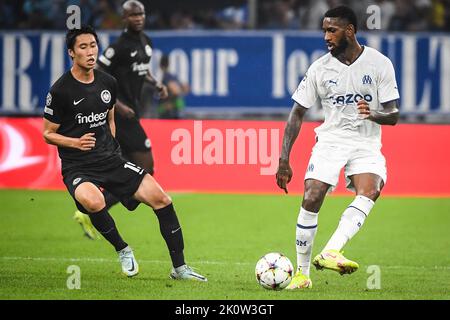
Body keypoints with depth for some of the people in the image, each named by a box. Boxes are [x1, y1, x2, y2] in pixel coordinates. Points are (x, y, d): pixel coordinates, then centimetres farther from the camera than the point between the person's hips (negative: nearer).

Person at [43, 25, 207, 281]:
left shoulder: (108, 83, 8)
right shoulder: (61, 91, -9)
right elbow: (48, 134, -2)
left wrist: (110, 150, 12)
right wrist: (76, 142, -18)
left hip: (111, 160, 5)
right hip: (78, 167, -5)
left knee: (160, 197, -10)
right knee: (93, 201, -39)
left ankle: (179, 267, 2)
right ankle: (123, 250, -11)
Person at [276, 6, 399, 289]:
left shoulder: (380, 64, -5)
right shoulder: (320, 69, -1)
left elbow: (393, 116, -4)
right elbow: (297, 114, 5)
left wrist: (372, 114, -29)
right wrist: (284, 161, -1)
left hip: (367, 144, -1)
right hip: (330, 141, 1)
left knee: (370, 191, -30)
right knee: (311, 200, -16)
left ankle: (330, 253, -41)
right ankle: (302, 273, -3)